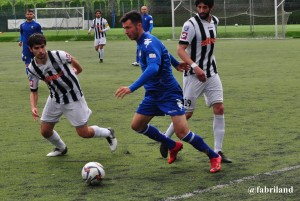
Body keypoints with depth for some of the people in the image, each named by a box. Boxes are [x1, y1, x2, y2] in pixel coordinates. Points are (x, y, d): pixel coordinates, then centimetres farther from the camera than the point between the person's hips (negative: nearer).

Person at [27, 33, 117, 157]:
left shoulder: (58, 55, -25)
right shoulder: (32, 69, -14)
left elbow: (72, 60, -2)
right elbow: (33, 91, -3)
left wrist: (76, 70, 18)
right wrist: (33, 107, -20)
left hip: (73, 97, -4)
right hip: (55, 99, 4)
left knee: (84, 133, -2)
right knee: (45, 131, 3)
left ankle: (108, 133, 28)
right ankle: (61, 148, 35)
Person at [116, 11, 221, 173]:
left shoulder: (149, 43, -23)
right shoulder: (142, 42, 8)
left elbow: (153, 68, -40)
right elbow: (163, 51, 26)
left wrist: (132, 88, -46)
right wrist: (176, 64, 41)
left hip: (169, 92, -10)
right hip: (153, 94, 10)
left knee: (182, 132, -16)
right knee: (137, 125, 8)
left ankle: (214, 157, 2)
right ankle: (173, 146, 26)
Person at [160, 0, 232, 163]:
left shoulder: (215, 21, 7)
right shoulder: (191, 24, -16)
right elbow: (180, 50, -21)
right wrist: (195, 67, -34)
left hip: (211, 73, 6)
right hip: (194, 75, -6)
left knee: (219, 108, -5)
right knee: (187, 113, 0)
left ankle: (217, 151, -1)